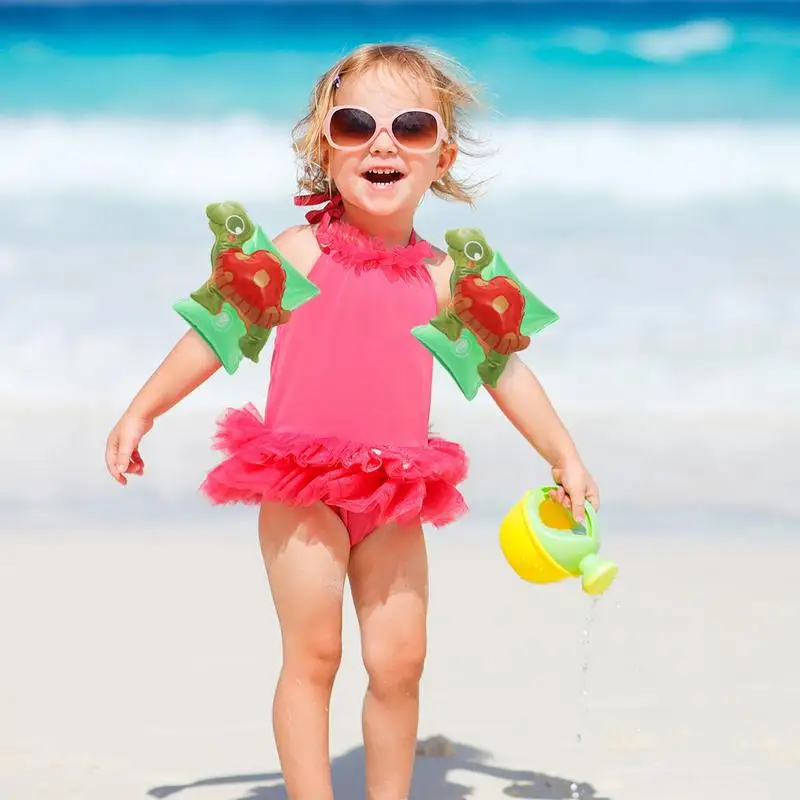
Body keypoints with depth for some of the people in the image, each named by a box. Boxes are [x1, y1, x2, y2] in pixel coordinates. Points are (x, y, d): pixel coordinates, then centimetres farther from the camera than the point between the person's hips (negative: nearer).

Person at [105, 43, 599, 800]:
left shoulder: (441, 276, 5)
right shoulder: (300, 253, -4)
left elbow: (504, 368, 15)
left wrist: (564, 456, 15)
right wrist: (140, 412, 5)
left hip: (394, 497, 3)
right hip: (301, 489, -3)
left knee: (399, 659, 2)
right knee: (312, 653, -5)